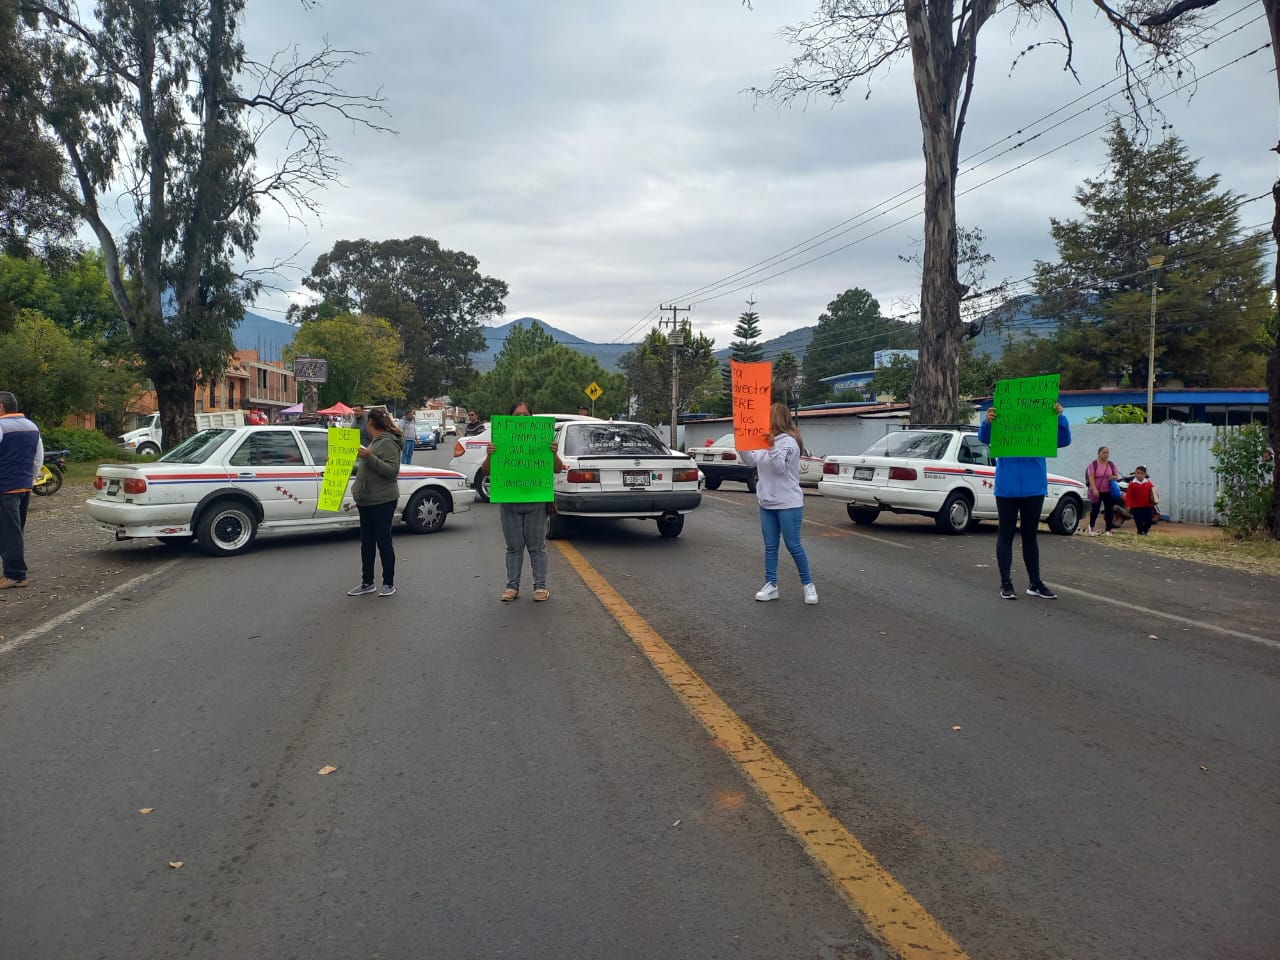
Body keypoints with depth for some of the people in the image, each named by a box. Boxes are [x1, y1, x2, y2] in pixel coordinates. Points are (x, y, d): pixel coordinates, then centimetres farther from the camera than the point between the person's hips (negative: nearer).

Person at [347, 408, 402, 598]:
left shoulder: (387, 442, -13)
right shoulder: (374, 442, 17)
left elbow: (392, 470, -23)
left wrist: (370, 457, -29)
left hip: (383, 501, -9)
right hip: (366, 501, 9)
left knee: (383, 541, -1)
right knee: (366, 542, 12)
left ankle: (389, 584, 9)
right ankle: (367, 583, 20)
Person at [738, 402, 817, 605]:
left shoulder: (789, 441, -13)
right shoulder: (765, 440, 10)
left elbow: (781, 467, -21)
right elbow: (750, 458, 13)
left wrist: (772, 447, -32)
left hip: (788, 504, -8)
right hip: (767, 504, 8)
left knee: (793, 545, -2)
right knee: (770, 546, 9)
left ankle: (808, 584, 11)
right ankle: (771, 585, 15)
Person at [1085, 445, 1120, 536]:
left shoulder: (1111, 465, 7)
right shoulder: (1093, 464, -4)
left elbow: (1117, 476, 12)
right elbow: (1091, 478, -12)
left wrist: (1113, 477, -13)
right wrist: (1094, 489, -24)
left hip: (1108, 492, 2)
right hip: (1096, 492, -2)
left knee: (1109, 510, -3)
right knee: (1095, 510, 6)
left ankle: (1109, 530, 1)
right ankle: (1091, 527, 29)